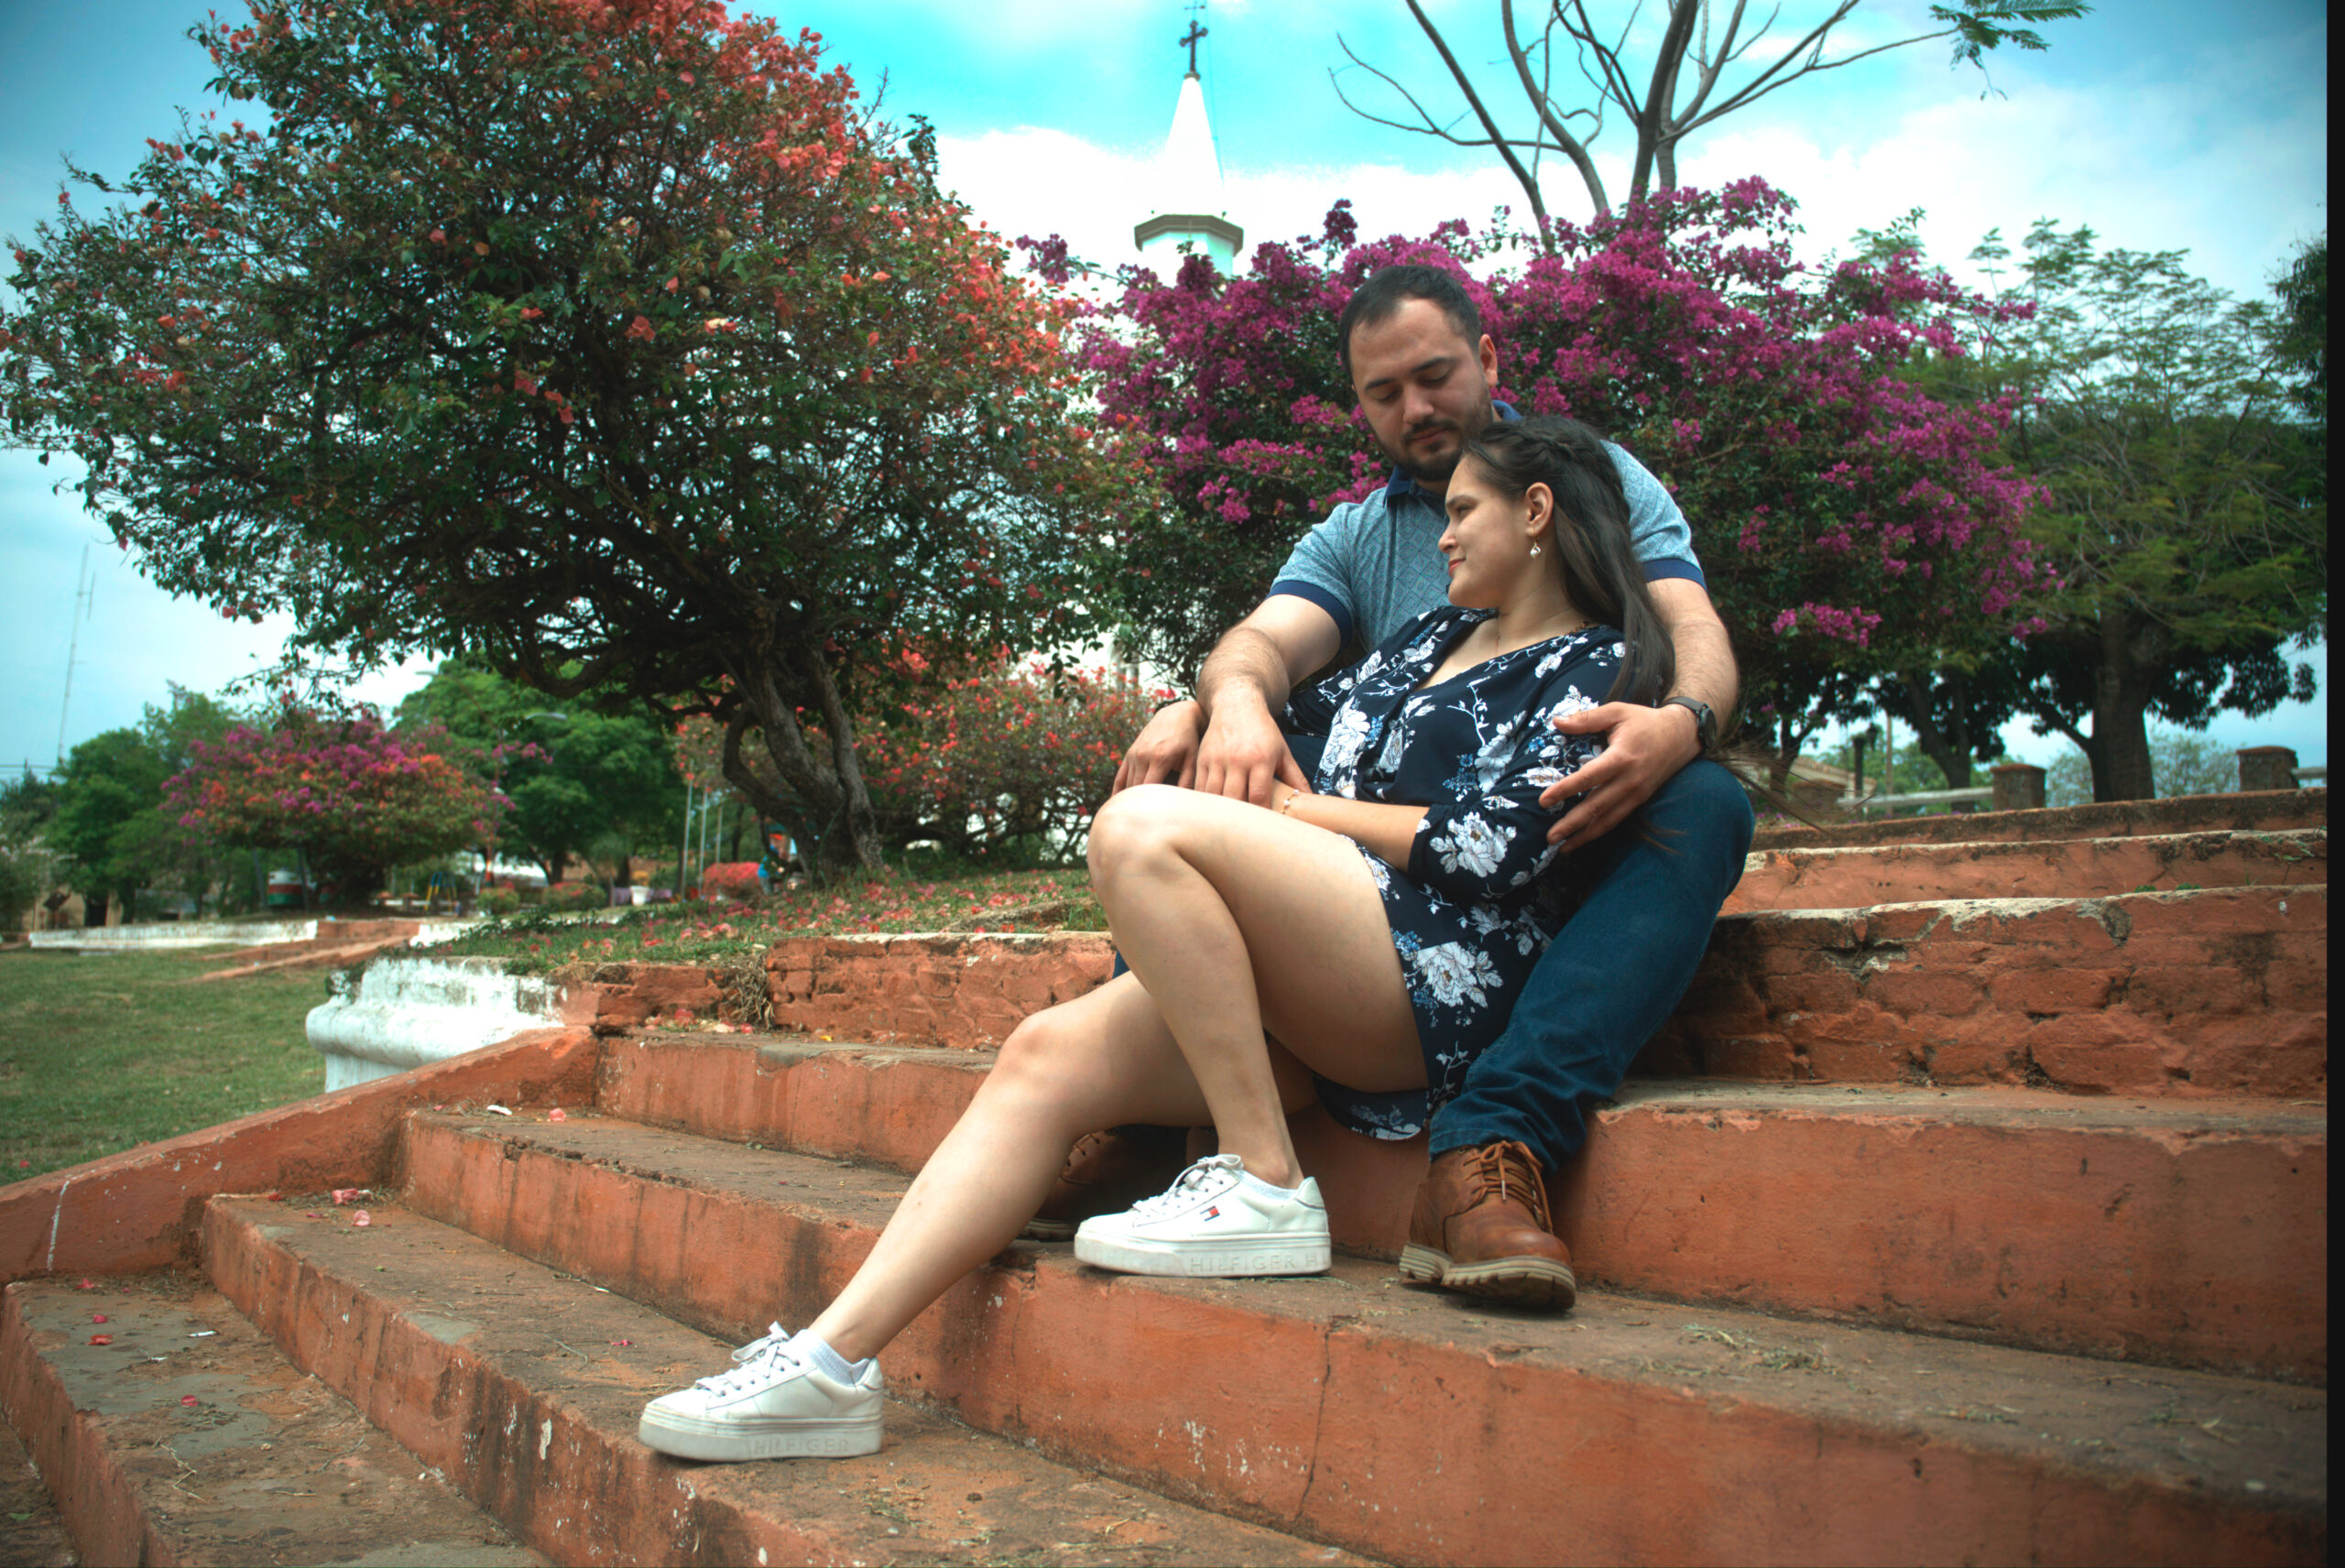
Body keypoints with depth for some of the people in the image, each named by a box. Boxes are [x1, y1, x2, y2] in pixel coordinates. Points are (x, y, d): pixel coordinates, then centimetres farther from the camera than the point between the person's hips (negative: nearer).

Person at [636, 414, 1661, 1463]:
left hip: (1437, 975, -7)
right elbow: (1306, 713, 37)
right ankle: (835, 1358, -10)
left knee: (1139, 829, -26)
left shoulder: (1595, 668, 4)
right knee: (1048, 1054, -10)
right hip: (1296, 997, 8)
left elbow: (1491, 845, -10)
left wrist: (1306, 809, -2)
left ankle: (1267, 1185, -21)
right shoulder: (1439, 635, 28)